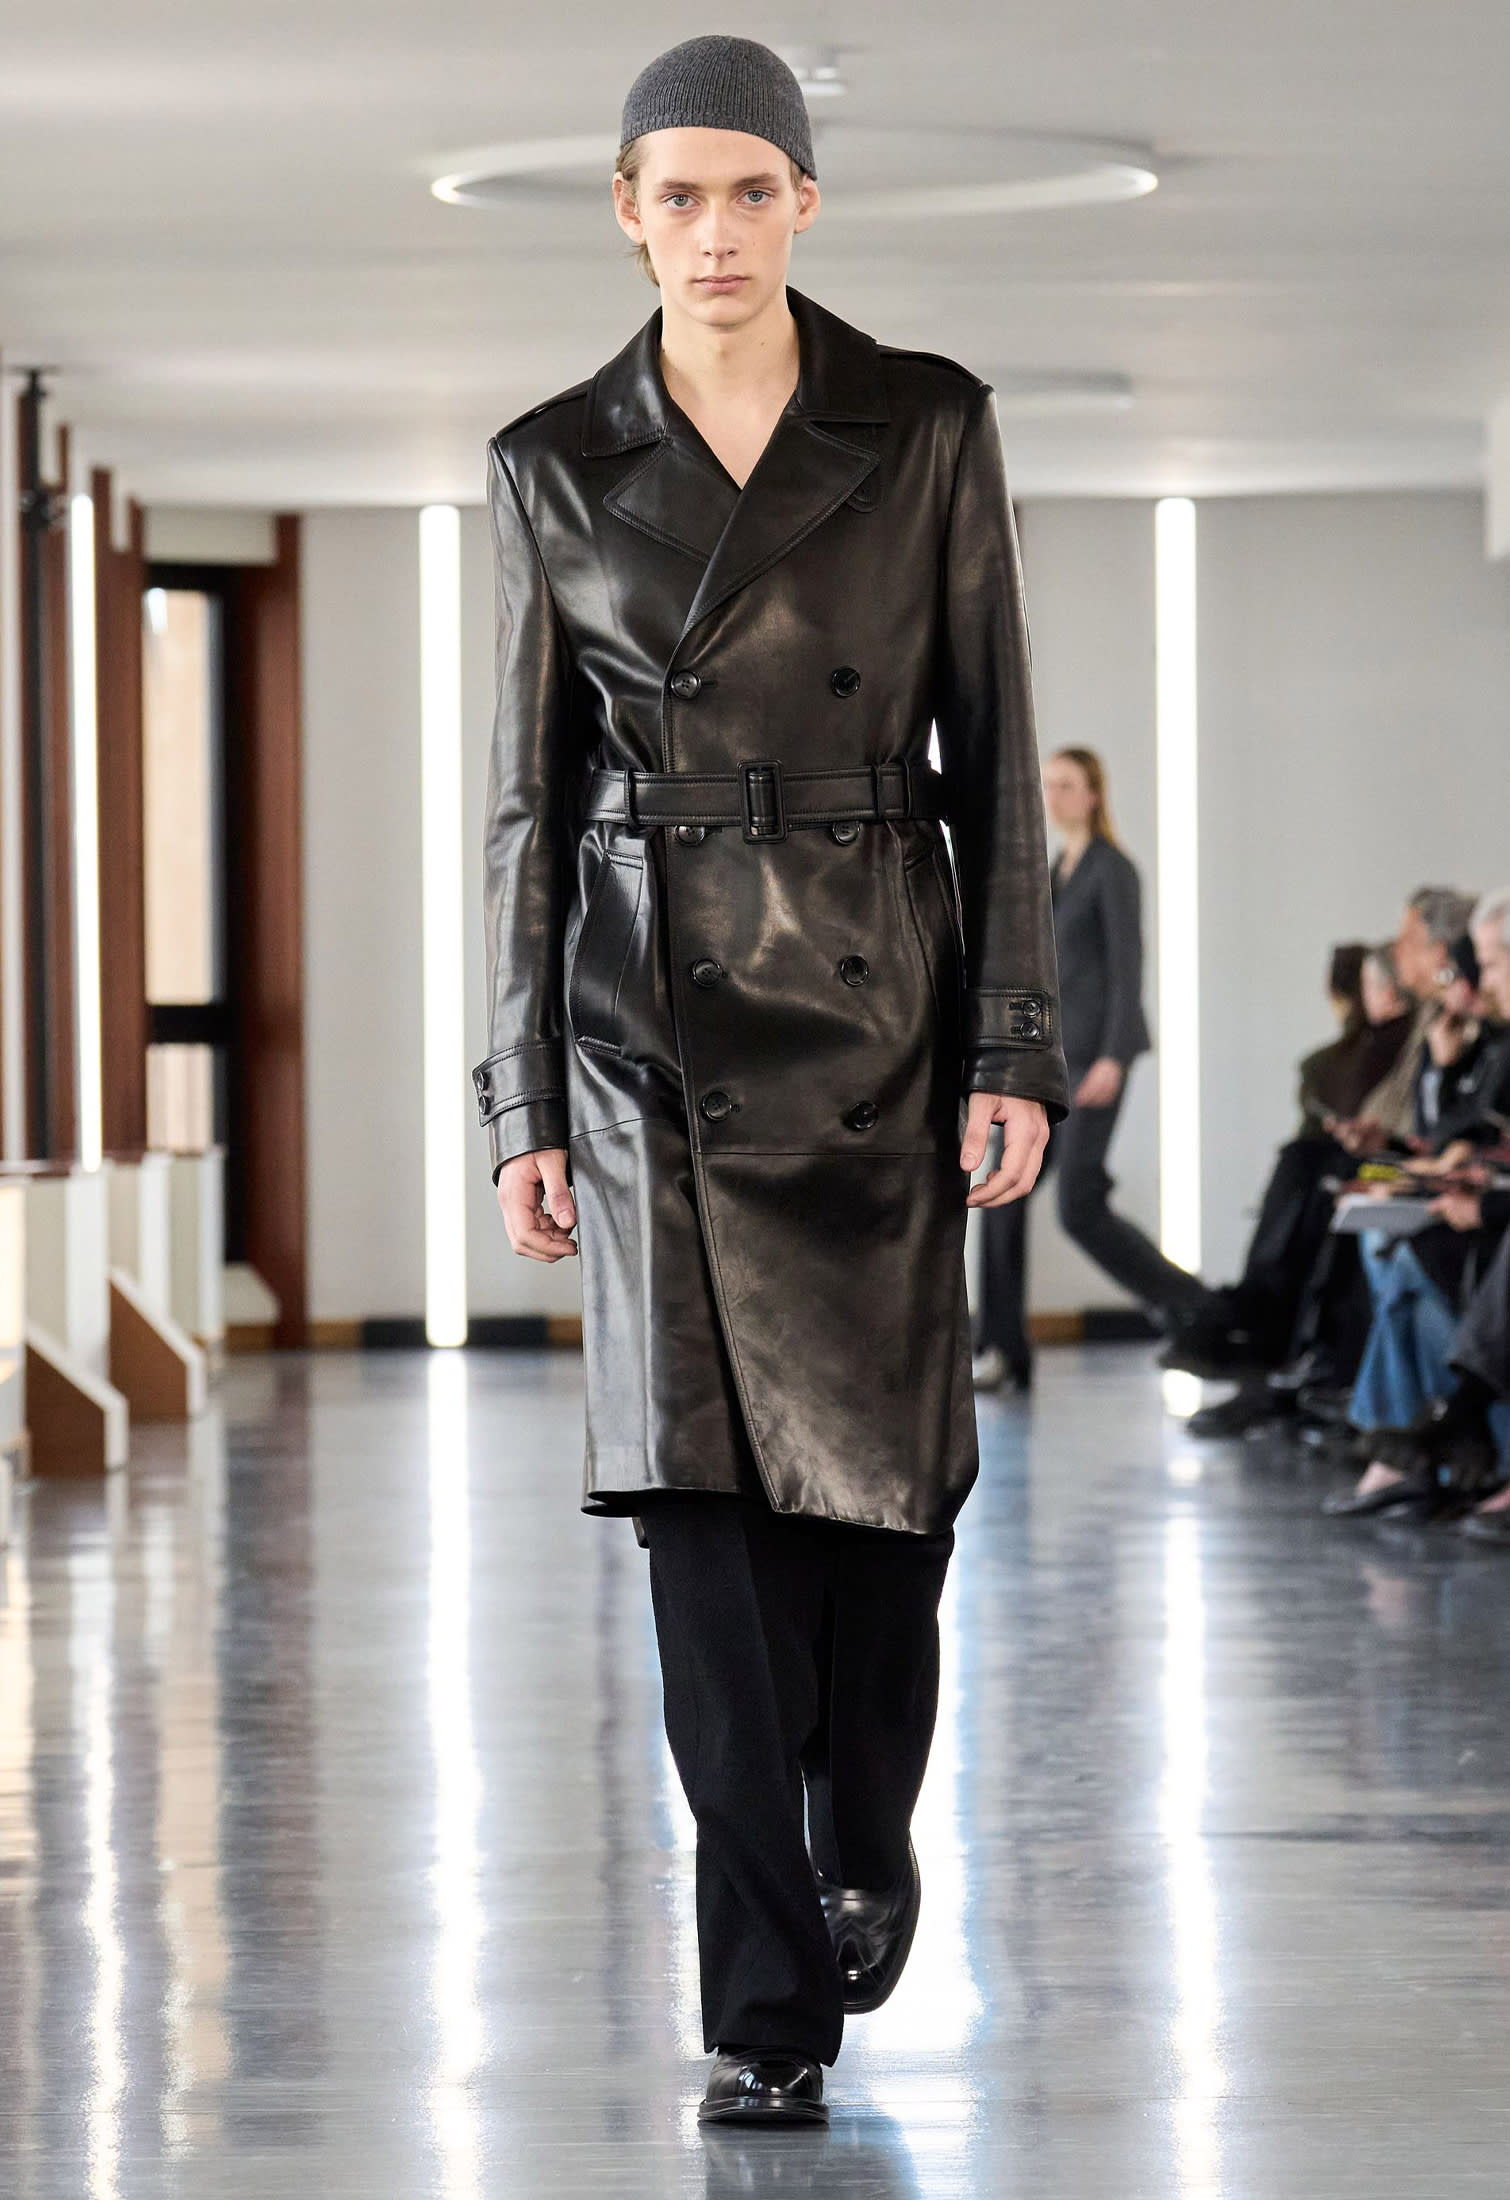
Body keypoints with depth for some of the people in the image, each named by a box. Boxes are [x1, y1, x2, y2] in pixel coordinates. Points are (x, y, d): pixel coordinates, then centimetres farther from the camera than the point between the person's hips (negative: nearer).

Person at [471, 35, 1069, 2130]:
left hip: (874, 1001, 0)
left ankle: (862, 1837, 35)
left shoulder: (929, 427, 1)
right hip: (660, 1026, 0)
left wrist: (1016, 1047, -5)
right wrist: (525, 1097, 1)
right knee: (707, 1485, -6)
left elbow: (996, 751, 1)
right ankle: (767, 2001, -2)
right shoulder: (556, 466, 3)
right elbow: (530, 795, 6)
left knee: (887, 1464, 4)